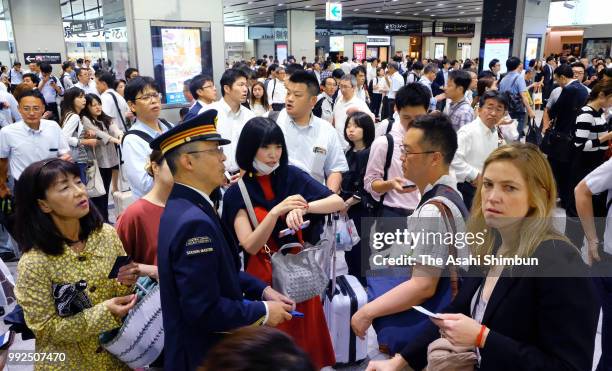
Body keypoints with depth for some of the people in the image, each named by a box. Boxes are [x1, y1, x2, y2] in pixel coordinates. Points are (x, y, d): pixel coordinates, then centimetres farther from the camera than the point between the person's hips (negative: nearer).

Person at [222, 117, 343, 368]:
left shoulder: (292, 176, -4)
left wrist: (304, 207, -28)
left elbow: (339, 202, -10)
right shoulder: (237, 192, -10)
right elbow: (250, 246, -19)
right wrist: (277, 211, -32)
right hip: (264, 275, -2)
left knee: (308, 335, 16)